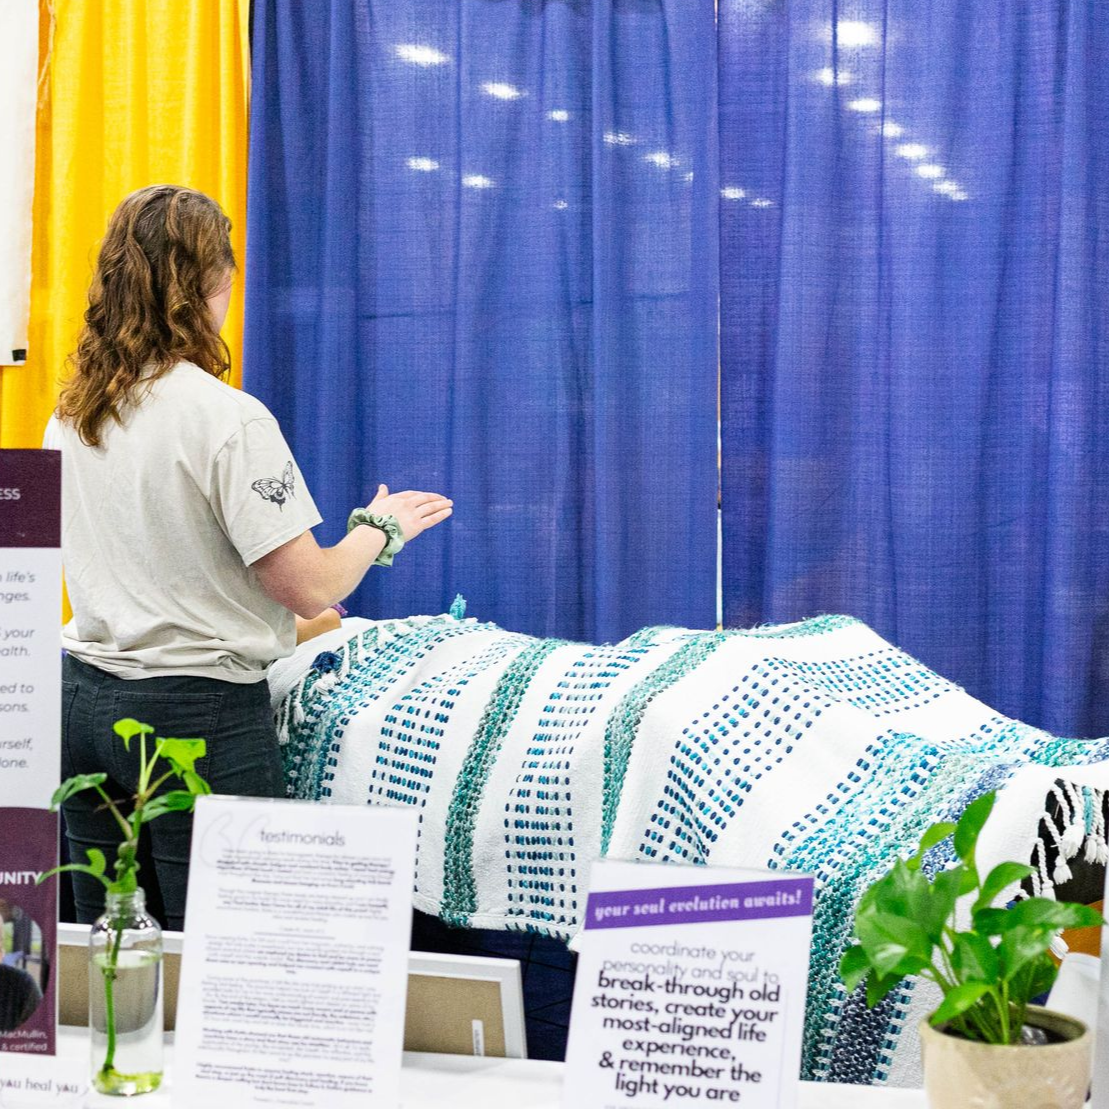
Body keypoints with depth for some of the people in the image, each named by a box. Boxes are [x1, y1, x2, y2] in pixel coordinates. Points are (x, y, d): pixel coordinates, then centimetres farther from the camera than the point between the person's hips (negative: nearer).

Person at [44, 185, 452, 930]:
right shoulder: (229, 419, -16)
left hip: (85, 699, 7)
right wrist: (382, 526, 3)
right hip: (199, 713, -7)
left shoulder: (70, 415, 6)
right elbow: (310, 589, -16)